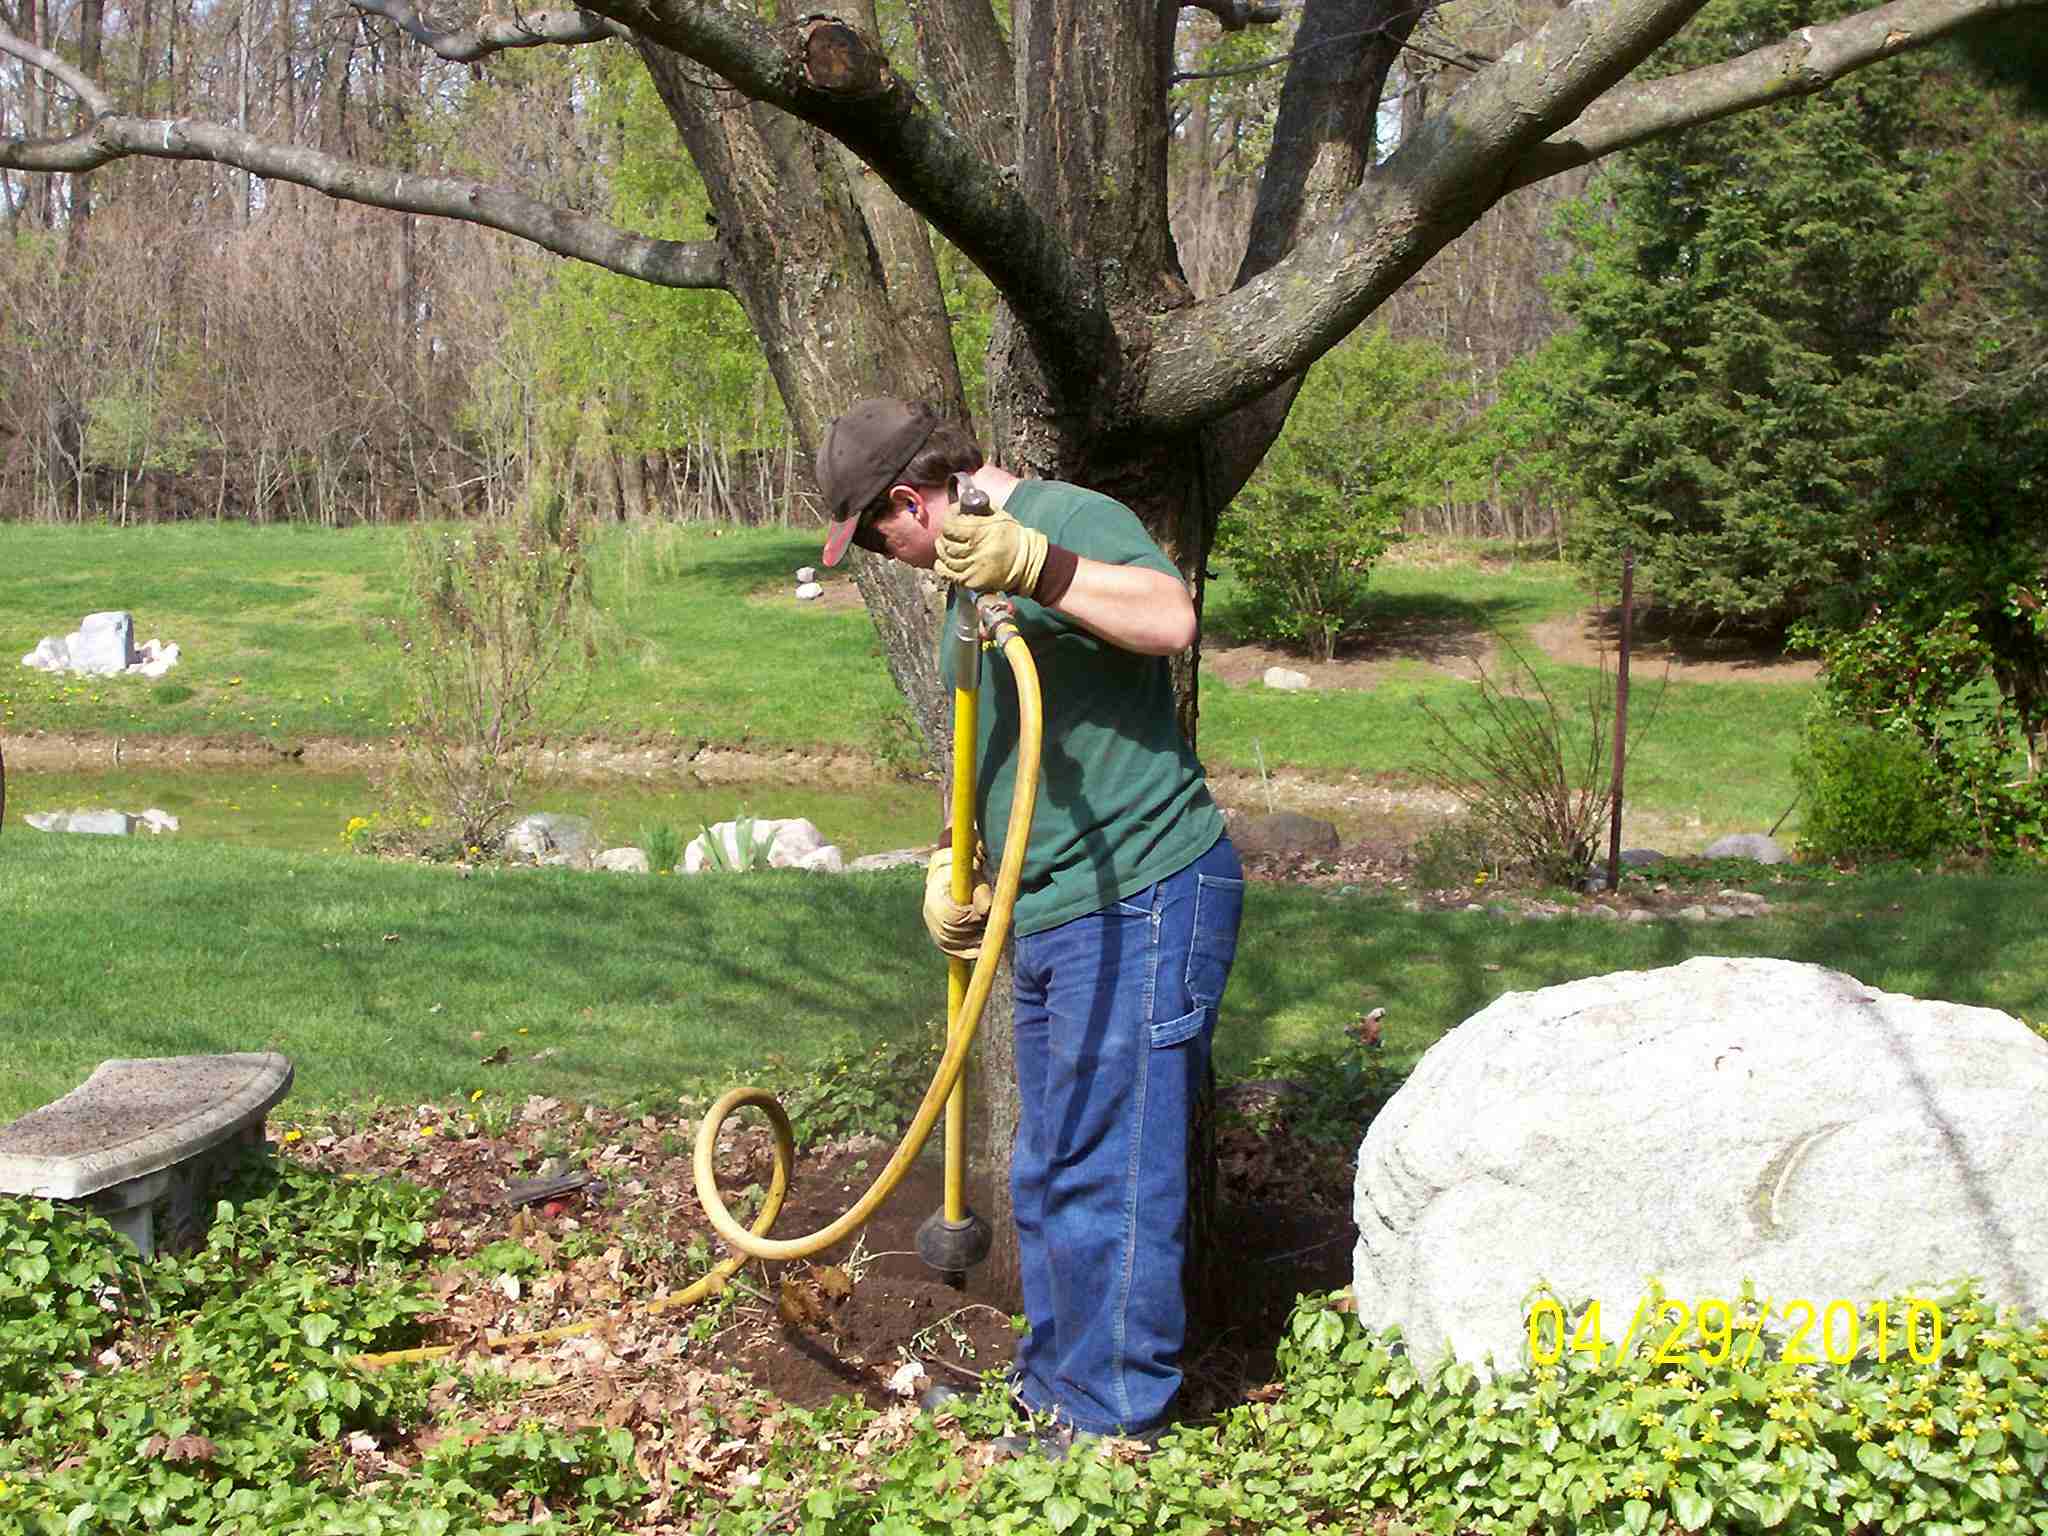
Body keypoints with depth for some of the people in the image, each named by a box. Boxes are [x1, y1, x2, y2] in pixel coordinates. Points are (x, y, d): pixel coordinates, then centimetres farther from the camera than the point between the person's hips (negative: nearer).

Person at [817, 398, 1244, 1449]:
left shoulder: (1070, 520, -12)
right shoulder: (974, 574, 17)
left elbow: (1171, 619, -32)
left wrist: (1032, 564, -39)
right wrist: (951, 861, 15)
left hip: (1141, 902, -10)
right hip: (1051, 918, 10)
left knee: (1109, 1170, -3)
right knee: (1048, 1172, 20)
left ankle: (1114, 1423, 10)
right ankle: (1052, 1385, 35)